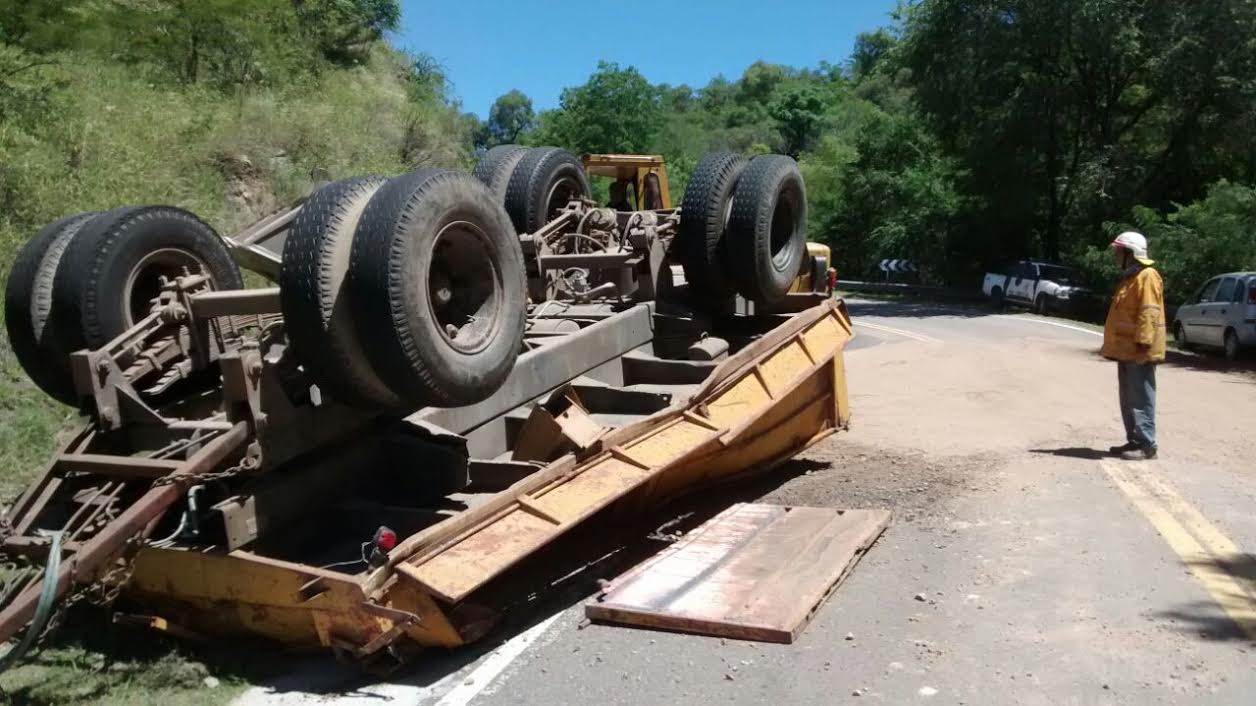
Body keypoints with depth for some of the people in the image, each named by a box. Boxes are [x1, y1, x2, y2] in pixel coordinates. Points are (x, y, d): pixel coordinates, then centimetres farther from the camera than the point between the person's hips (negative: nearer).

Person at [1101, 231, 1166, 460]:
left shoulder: (1147, 276, -12)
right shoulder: (1130, 277, 19)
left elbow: (1149, 313, -20)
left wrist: (1142, 342, -25)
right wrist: (1116, 345, 23)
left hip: (1138, 351, -10)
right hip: (1126, 350, 10)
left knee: (1141, 400, -8)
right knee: (1128, 400, 13)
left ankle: (1146, 445, -5)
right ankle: (1134, 441, 19)